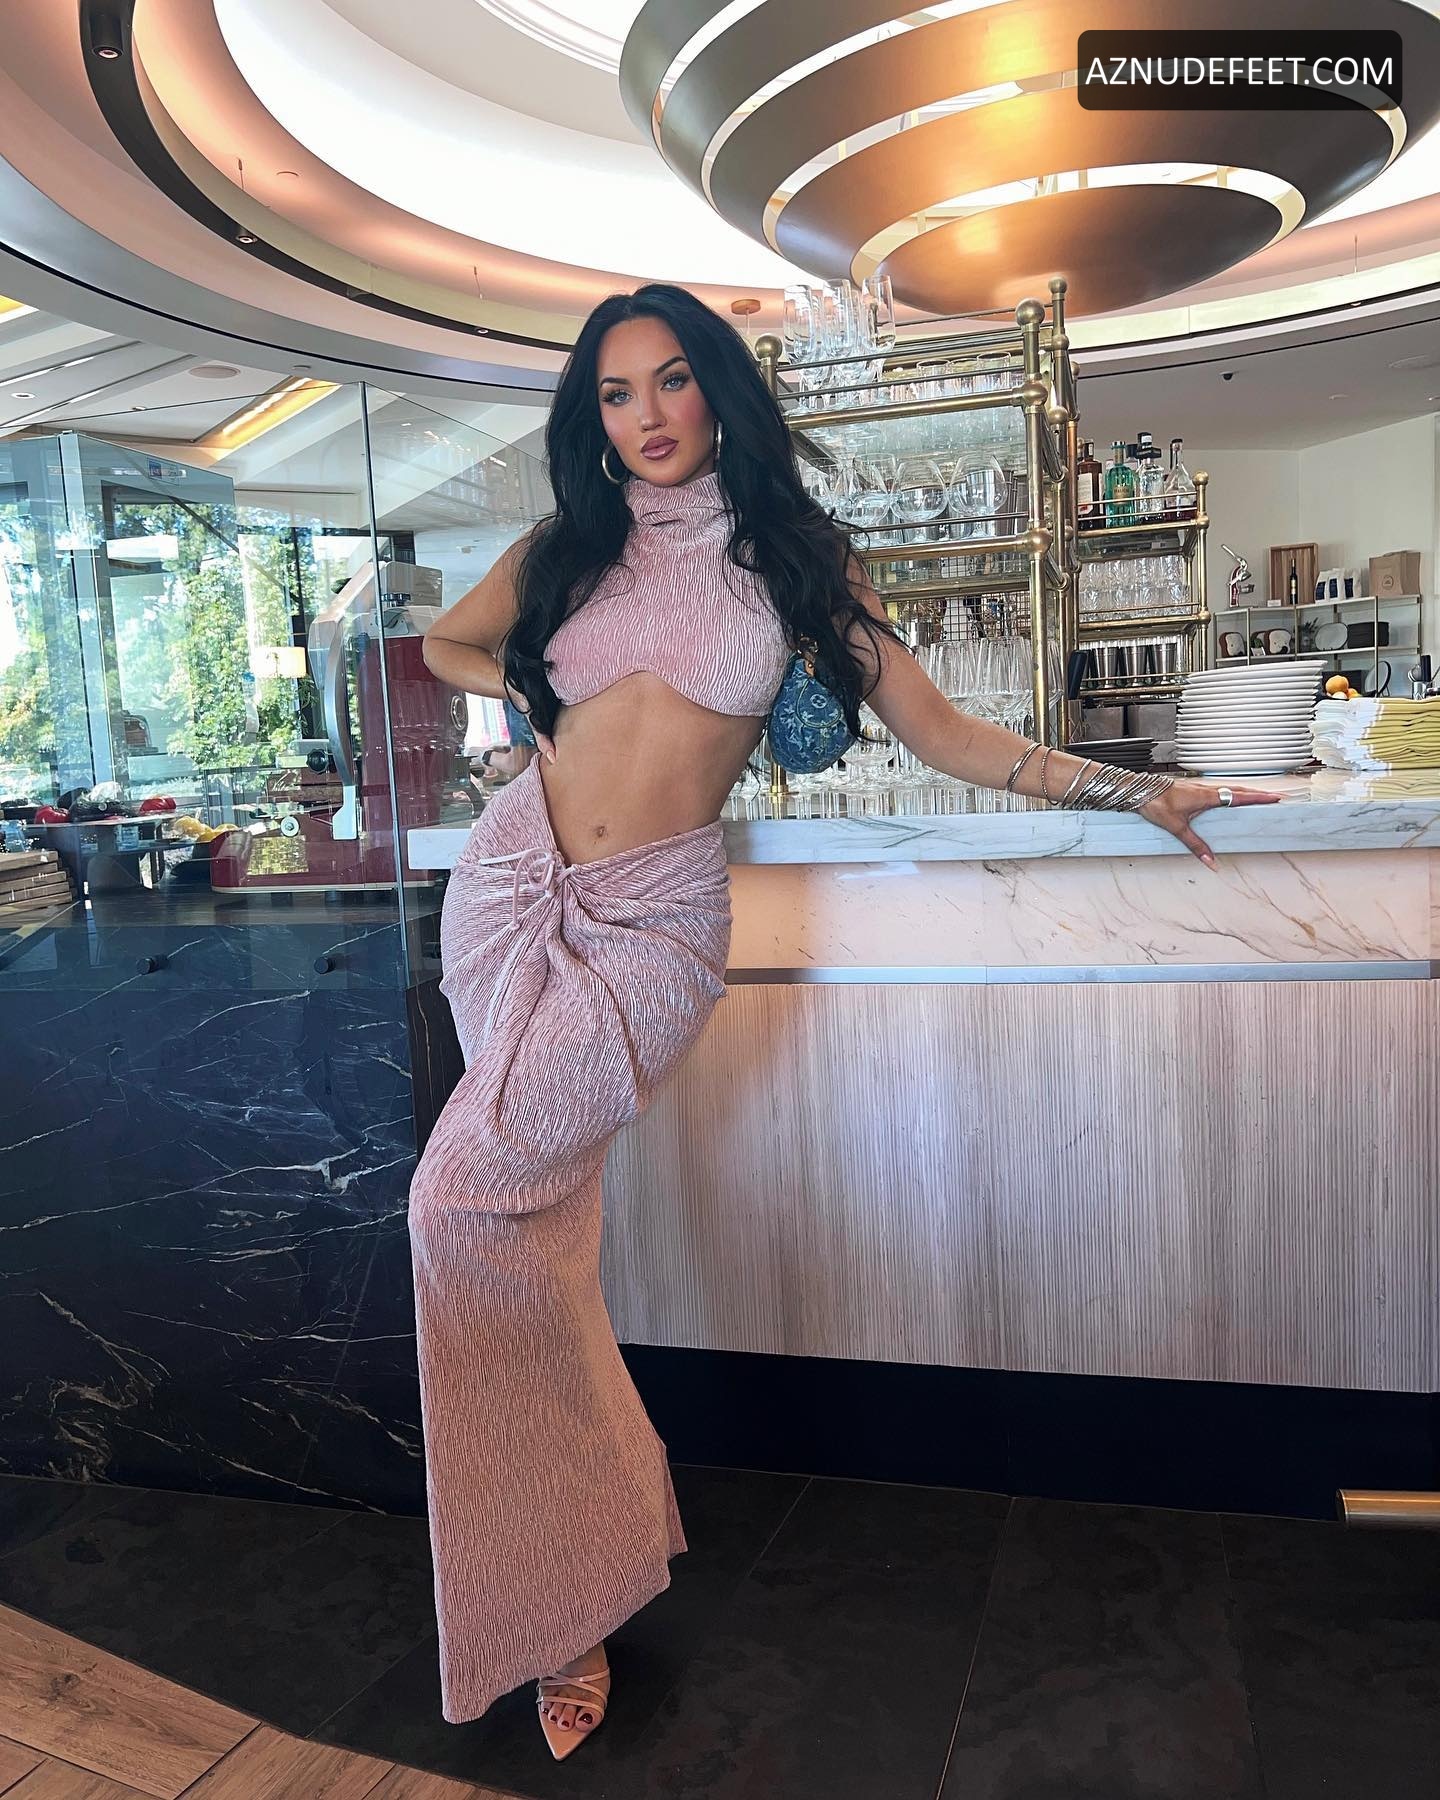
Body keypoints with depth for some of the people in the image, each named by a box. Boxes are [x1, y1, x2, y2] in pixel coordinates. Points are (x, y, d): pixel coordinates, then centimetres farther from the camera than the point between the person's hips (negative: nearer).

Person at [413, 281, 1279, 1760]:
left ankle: (576, 1572, 6)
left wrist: (1135, 789, 0)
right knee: (531, 1209, 5)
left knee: (467, 1199, -16)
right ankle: (568, 1584, 24)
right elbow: (444, 645, 29)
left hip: (651, 918, -3)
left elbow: (945, 735, 4)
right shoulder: (562, 552, 11)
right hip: (513, 878, 4)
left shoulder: (794, 560, 5)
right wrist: (547, 691, 12)